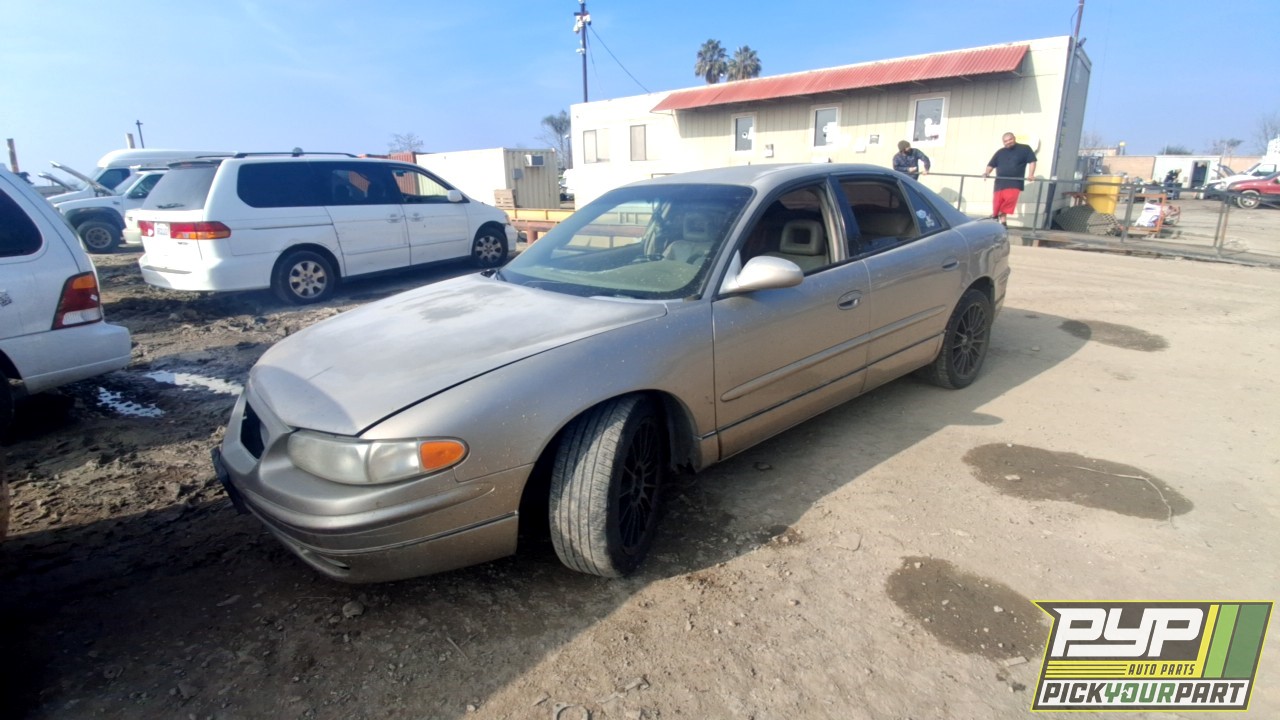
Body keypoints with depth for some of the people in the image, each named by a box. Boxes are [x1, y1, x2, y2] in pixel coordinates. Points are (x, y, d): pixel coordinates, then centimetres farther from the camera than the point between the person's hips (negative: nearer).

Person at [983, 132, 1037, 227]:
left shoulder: (1025, 149, 9)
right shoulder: (1000, 152, 19)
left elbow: (1032, 161, 4)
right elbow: (991, 165, 18)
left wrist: (1030, 175, -10)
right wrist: (987, 173, -4)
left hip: (1014, 182, -3)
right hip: (1000, 182, 3)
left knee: (1010, 198, -23)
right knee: (998, 201, -5)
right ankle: (1002, 221, 7)